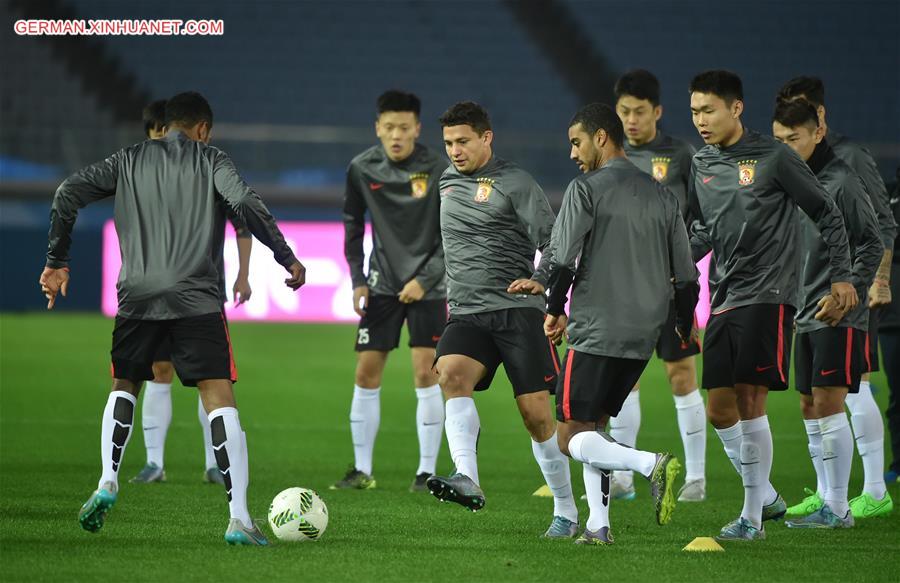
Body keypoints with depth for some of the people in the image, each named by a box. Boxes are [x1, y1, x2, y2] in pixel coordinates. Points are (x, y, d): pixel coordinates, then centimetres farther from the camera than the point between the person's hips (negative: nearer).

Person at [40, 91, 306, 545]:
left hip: (137, 296, 3)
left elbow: (68, 194, 8)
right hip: (196, 299, -3)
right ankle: (239, 517, -14)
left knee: (124, 386, 25)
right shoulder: (210, 160, 8)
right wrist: (287, 257, -4)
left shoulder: (130, 160, 16)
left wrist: (56, 262, 13)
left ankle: (107, 482, 5)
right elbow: (245, 202, -10)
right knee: (219, 397, -3)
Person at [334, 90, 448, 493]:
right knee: (366, 372, 1)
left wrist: (425, 280, -15)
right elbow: (353, 225, 10)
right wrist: (357, 280, 4)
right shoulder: (362, 169, -2)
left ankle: (427, 470, -2)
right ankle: (362, 469, 9)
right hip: (382, 284, 3)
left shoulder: (437, 171, -12)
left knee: (425, 372, -9)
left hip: (427, 286, -3)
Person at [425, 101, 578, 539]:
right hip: (466, 315, 4)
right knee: (451, 374, -27)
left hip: (517, 311, -4)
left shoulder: (514, 183, -2)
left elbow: (553, 242, -7)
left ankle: (565, 511, 8)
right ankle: (467, 480, -41)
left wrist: (539, 280, -23)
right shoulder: (447, 183, 18)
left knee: (535, 413, -6)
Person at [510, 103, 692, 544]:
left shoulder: (586, 190, -6)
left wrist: (554, 310, 5)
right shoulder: (662, 196, 13)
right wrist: (685, 329, 25)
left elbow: (563, 260, -11)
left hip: (596, 333, -7)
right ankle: (598, 525, 8)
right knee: (593, 427, 19)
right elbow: (686, 275, 15)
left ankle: (652, 464, -26)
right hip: (644, 336, 7)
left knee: (572, 438, -3)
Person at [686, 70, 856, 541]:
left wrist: (841, 275, -2)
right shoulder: (702, 166, 12)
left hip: (767, 295, -7)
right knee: (720, 410, 3)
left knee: (749, 400, -12)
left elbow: (826, 214, 1)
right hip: (724, 300, 7)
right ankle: (765, 496, 20)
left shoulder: (773, 158, -5)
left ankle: (753, 517, -8)